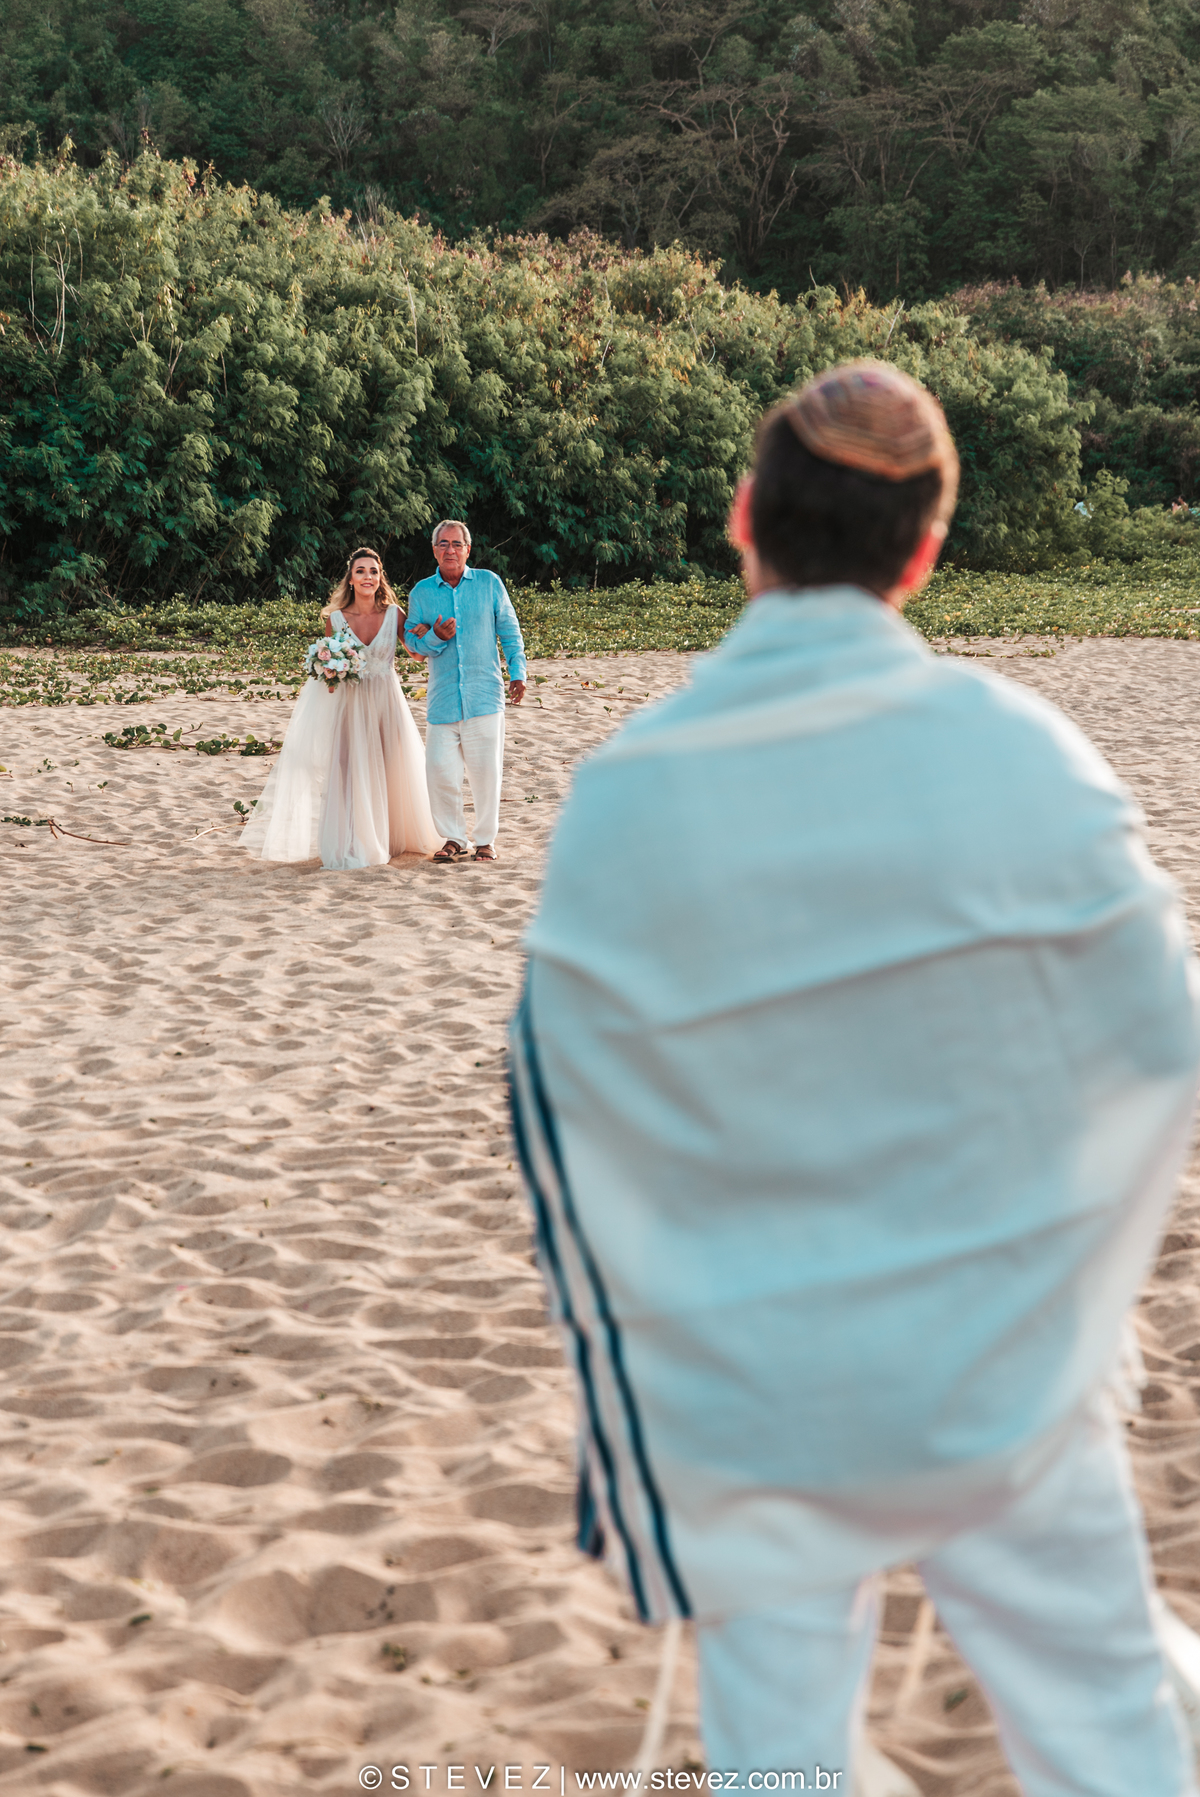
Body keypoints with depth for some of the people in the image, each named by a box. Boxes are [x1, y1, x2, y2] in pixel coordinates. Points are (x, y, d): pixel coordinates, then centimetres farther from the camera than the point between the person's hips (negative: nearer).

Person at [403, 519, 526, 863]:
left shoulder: (489, 583, 5)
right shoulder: (421, 593, 8)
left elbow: (509, 631, 10)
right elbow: (412, 641, 10)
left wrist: (517, 673, 2)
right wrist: (435, 638, -11)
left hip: (484, 694, -1)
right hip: (443, 698, 1)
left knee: (485, 770, -1)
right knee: (440, 770, -3)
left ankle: (486, 839, 14)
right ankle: (452, 838, 14)